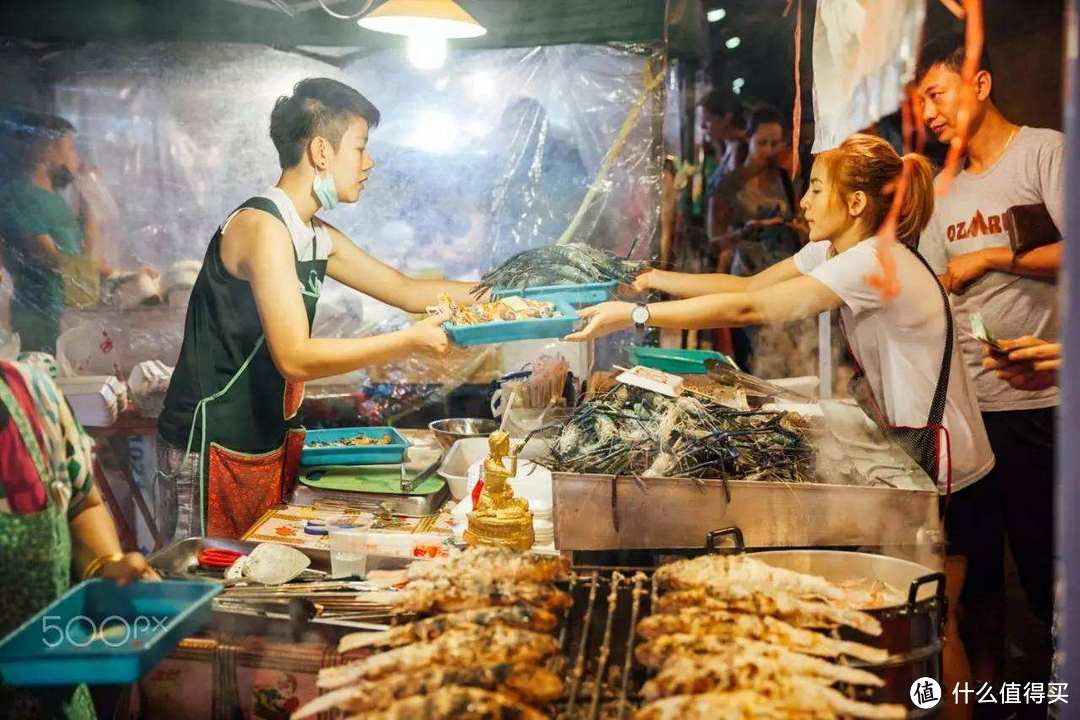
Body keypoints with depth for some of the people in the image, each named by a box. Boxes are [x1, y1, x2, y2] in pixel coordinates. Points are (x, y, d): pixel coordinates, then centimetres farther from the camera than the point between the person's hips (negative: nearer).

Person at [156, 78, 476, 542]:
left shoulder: (317, 238, 11)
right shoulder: (263, 226, -18)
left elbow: (408, 291, 19)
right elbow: (296, 357, -24)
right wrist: (411, 342, -23)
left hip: (269, 443, 9)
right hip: (213, 449, -9)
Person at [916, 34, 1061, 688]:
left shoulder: (1044, 151, -5)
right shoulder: (943, 187, 16)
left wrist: (990, 257, -15)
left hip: (1037, 403, -7)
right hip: (963, 401, 7)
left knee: (1047, 565, 1)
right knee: (975, 560, 14)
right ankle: (987, 685, 27)